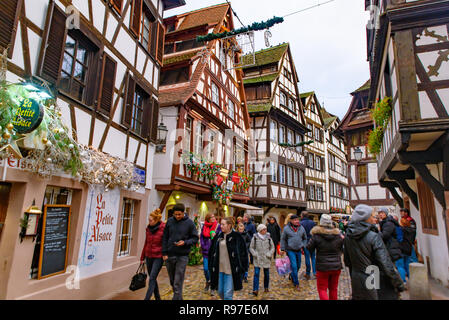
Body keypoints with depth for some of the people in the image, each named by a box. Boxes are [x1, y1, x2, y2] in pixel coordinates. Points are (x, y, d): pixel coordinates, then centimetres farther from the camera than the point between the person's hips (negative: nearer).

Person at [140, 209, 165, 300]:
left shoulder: (163, 228, -16)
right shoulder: (148, 228, 2)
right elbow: (146, 243, 12)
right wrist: (142, 257, 17)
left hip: (158, 257, -6)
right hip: (149, 257, 6)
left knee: (152, 279, -9)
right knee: (153, 279, 14)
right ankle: (157, 298, 29)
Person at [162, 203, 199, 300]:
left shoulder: (189, 223, -6)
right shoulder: (169, 221, 1)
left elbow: (195, 238, -2)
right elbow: (165, 238, 6)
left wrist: (185, 242, -19)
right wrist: (164, 253, 0)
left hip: (182, 256, -4)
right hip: (169, 256, 4)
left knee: (178, 283, -3)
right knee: (172, 281, 18)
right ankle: (179, 297, 39)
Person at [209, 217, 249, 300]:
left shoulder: (237, 237, -8)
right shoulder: (218, 237, 6)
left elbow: (243, 253, -6)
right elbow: (212, 252, 14)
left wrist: (241, 268, -8)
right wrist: (211, 266, 11)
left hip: (231, 270, -5)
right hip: (219, 269, 5)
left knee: (228, 294, -3)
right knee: (220, 292, 15)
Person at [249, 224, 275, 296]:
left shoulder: (268, 237, 1)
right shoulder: (255, 238, -4)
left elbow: (272, 247, 9)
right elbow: (251, 248, 3)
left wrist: (270, 253, -6)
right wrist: (254, 253, -12)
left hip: (266, 259, 2)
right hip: (257, 259, -2)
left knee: (266, 274, 12)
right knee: (256, 274, -8)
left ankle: (266, 287, 31)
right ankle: (255, 290, -4)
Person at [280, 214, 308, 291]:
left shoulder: (301, 228, 1)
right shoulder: (286, 229, -8)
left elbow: (305, 238, 15)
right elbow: (283, 239, 1)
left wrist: (303, 246, 4)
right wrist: (283, 249, -1)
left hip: (299, 250, 4)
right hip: (290, 250, -4)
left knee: (298, 266, 14)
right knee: (294, 266, -8)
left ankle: (292, 276, 41)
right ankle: (296, 283, 4)